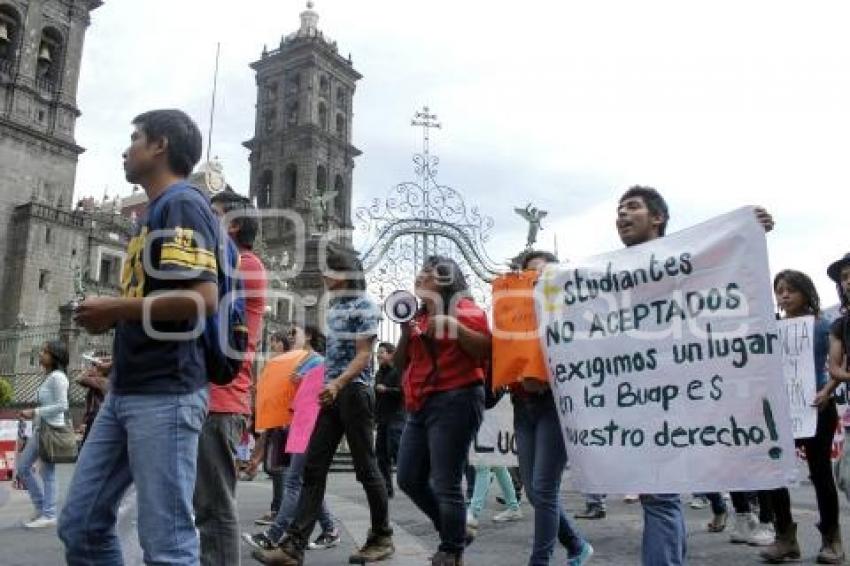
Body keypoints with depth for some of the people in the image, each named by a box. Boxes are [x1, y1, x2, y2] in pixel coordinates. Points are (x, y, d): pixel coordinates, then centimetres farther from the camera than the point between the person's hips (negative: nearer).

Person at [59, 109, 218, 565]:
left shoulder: (183, 204, -9)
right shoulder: (153, 213, 22)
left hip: (166, 394, -10)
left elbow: (201, 300, -22)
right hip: (126, 391, 10)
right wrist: (111, 318, 11)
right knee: (80, 525, 14)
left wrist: (115, 309, -11)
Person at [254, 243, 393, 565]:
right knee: (313, 468, 1)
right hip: (333, 395, 8)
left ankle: (382, 538, 17)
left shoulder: (363, 306, -7)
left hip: (355, 392, -8)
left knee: (365, 467, 1)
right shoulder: (334, 306, 17)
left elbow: (364, 356, -15)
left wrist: (337, 384, -28)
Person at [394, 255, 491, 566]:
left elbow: (486, 350, -12)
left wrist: (453, 325, -19)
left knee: (445, 484, -8)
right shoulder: (419, 314, 19)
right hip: (420, 407, 8)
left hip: (454, 401, -8)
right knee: (409, 479, 11)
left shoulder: (464, 307, -1)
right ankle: (455, 532, 27)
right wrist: (406, 332, 2)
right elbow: (401, 364, 17)